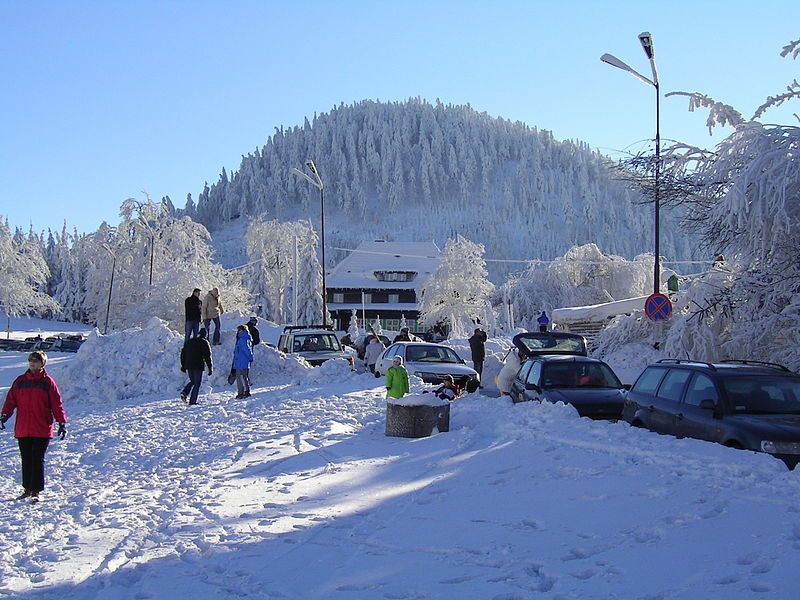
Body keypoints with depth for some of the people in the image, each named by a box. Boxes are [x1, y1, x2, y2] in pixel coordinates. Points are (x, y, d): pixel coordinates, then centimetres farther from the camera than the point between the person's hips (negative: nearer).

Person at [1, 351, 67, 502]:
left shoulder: (47, 382, -1)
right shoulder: (20, 381, 9)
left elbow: (57, 404, -2)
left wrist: (62, 422, -8)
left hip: (42, 430, -4)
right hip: (22, 430, 4)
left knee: (38, 460, -4)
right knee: (26, 460, 11)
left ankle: (36, 491, 1)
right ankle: (27, 489, 22)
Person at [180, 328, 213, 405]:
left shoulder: (189, 342, 13)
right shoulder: (204, 342, -4)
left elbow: (183, 354, 16)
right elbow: (207, 356, -10)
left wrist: (183, 365, 21)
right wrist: (210, 368, -7)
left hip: (189, 366, 5)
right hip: (198, 367, -5)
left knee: (192, 381, 22)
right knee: (197, 384, 3)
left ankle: (185, 392, -2)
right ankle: (193, 401, -3)